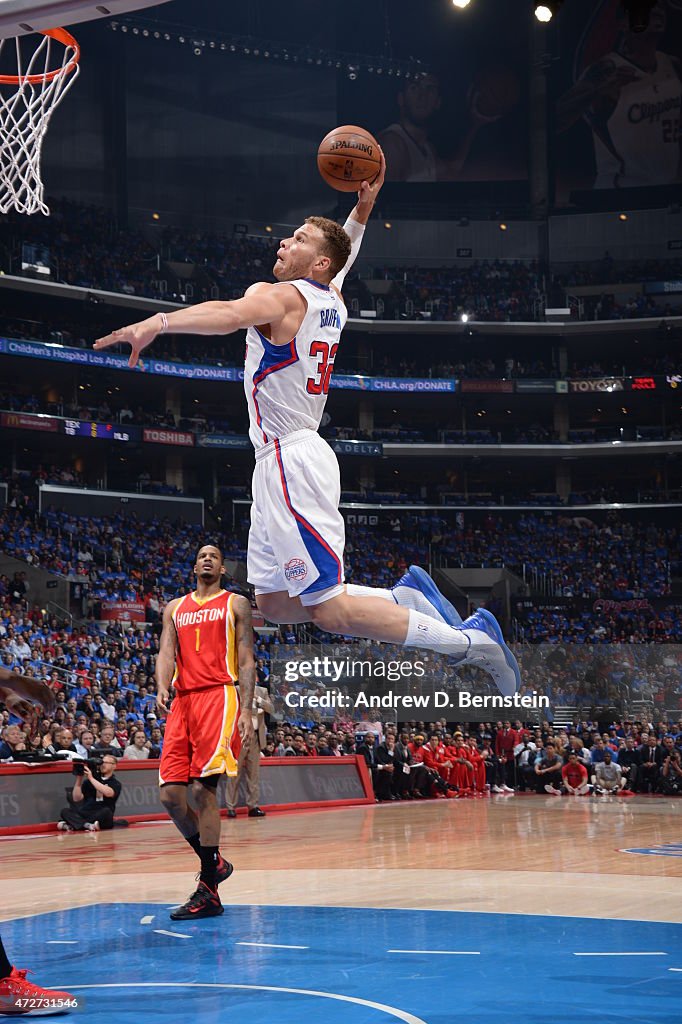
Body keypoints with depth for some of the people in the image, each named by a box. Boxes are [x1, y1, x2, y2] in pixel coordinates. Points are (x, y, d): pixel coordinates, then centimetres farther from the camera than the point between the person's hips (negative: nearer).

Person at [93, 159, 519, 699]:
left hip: (290, 462, -10)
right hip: (285, 462, 10)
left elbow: (230, 314, -36)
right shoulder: (332, 302, 12)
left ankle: (468, 641, -10)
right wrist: (363, 208, 27)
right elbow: (343, 258, 36)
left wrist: (159, 321, -48)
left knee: (328, 611, -9)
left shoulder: (279, 297, -13)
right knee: (274, 603, 17)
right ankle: (405, 595, 15)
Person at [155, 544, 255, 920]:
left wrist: (246, 711, -7)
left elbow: (246, 662, 5)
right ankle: (213, 863, 17)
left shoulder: (235, 604, 11)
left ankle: (208, 892, -13)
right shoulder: (175, 608, 22)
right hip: (183, 701, 5)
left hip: (219, 696, -5)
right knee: (170, 795, -4)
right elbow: (166, 653, 9)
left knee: (203, 788, -16)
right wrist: (162, 689, -13)